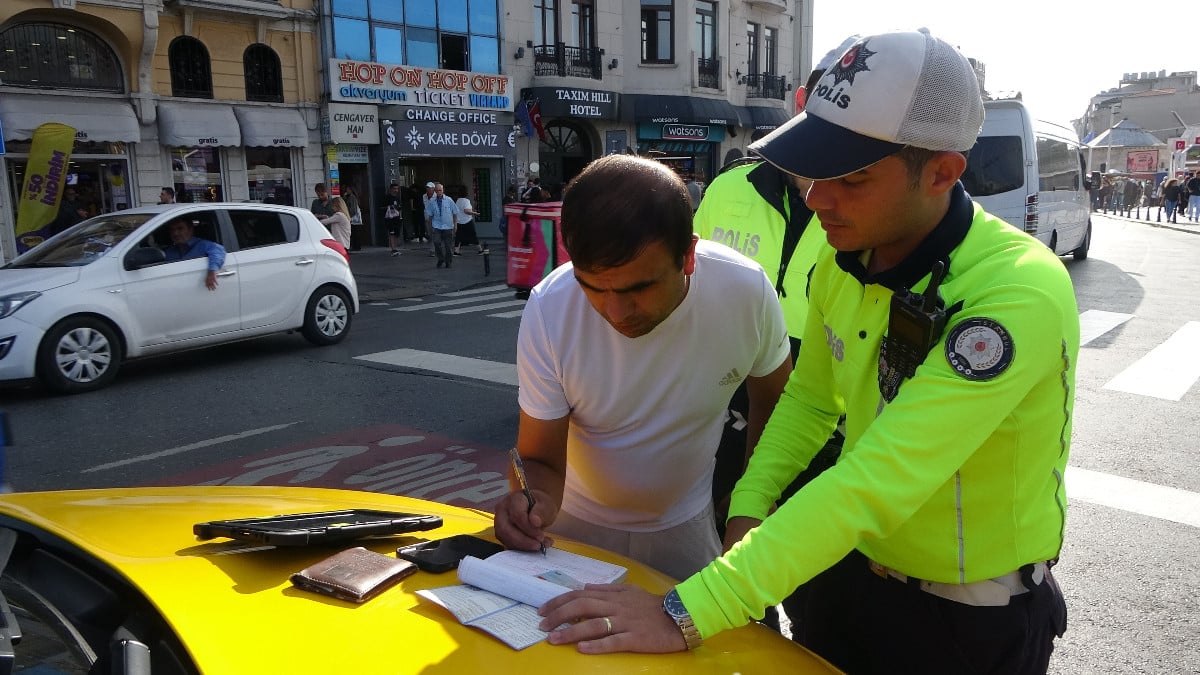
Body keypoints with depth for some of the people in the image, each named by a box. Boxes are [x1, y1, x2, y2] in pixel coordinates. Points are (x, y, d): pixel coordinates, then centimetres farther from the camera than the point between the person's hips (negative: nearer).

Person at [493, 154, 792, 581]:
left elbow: (773, 401, -6)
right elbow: (540, 458, -20)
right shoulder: (548, 309, -28)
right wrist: (533, 501, -41)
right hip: (576, 522, 0)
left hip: (685, 525, 1)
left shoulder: (746, 290, -26)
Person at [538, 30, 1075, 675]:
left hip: (973, 622, -5)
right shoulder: (842, 263, -9)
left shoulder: (1018, 295, -31)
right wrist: (747, 511, -9)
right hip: (852, 572, 5)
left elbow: (874, 484, -37)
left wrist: (685, 615, -37)